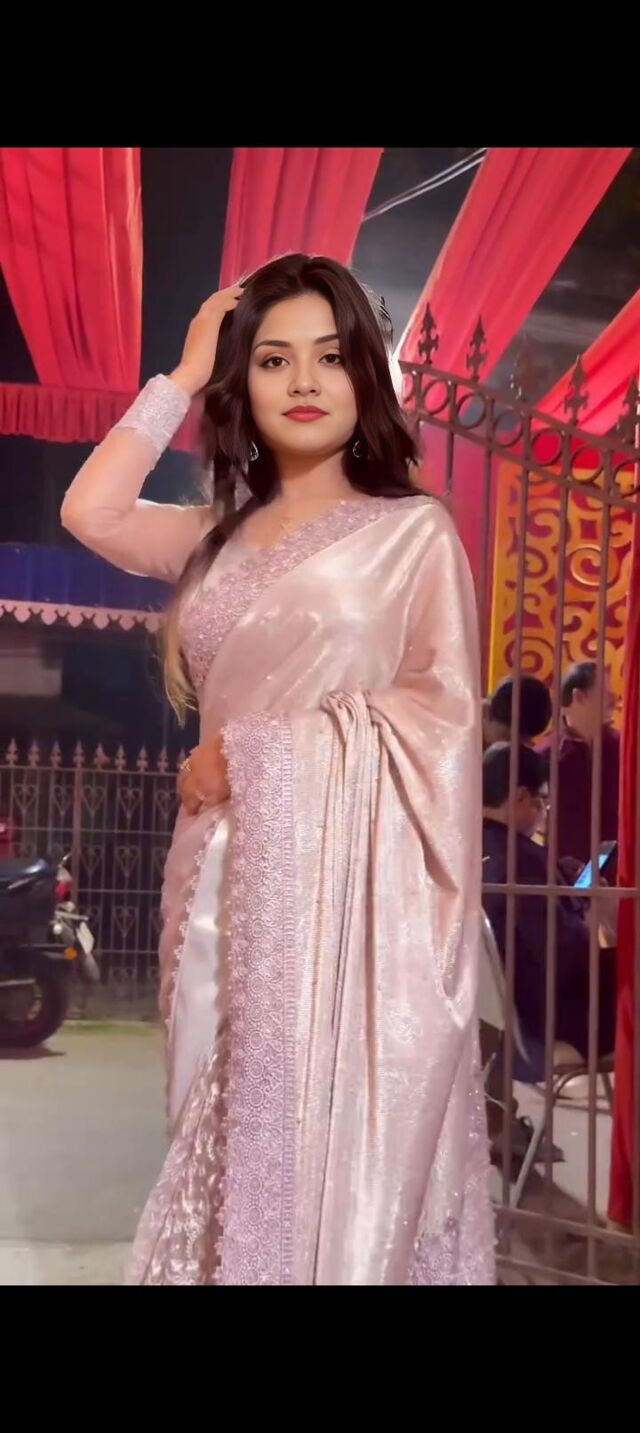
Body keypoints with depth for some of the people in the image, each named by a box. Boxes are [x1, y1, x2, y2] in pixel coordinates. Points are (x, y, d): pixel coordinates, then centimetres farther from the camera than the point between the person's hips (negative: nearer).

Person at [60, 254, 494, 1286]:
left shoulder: (413, 530, 2)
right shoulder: (218, 541, 16)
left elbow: (442, 712, -7)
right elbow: (90, 513, 0)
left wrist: (257, 749, -10)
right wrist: (182, 378, 7)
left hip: (349, 877, -4)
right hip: (230, 876, 5)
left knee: (337, 1149, -4)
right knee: (235, 1137, 11)